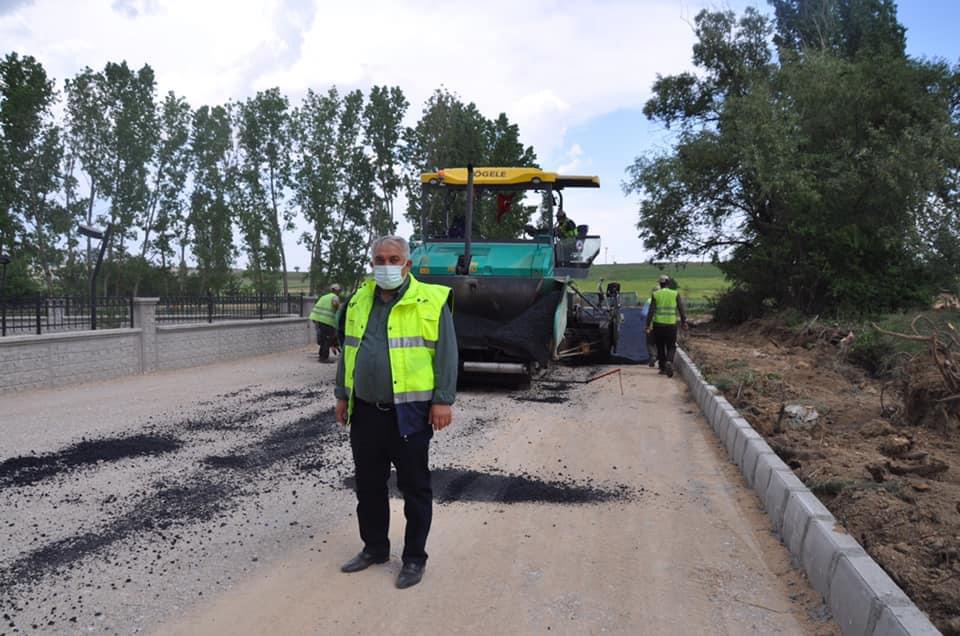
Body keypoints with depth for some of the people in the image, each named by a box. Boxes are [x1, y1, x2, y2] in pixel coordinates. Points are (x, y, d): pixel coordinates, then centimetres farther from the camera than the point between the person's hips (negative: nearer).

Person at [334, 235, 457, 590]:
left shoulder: (430, 302, -7)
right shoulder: (359, 301, 10)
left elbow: (446, 354, -8)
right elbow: (348, 350, 16)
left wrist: (443, 400, -13)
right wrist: (342, 394, 15)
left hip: (409, 412, -5)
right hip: (366, 411, 5)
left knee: (414, 487, 7)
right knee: (368, 484, 16)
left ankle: (414, 558, 22)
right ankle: (374, 548, 34)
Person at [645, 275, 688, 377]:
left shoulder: (655, 294, 0)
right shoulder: (675, 294, 0)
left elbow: (651, 311, -3)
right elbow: (682, 309, 1)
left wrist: (648, 325, 0)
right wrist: (683, 322, 11)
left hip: (658, 325, 1)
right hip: (671, 324, 0)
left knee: (660, 347, 13)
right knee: (671, 347, 8)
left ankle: (662, 368, 17)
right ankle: (669, 362, -19)